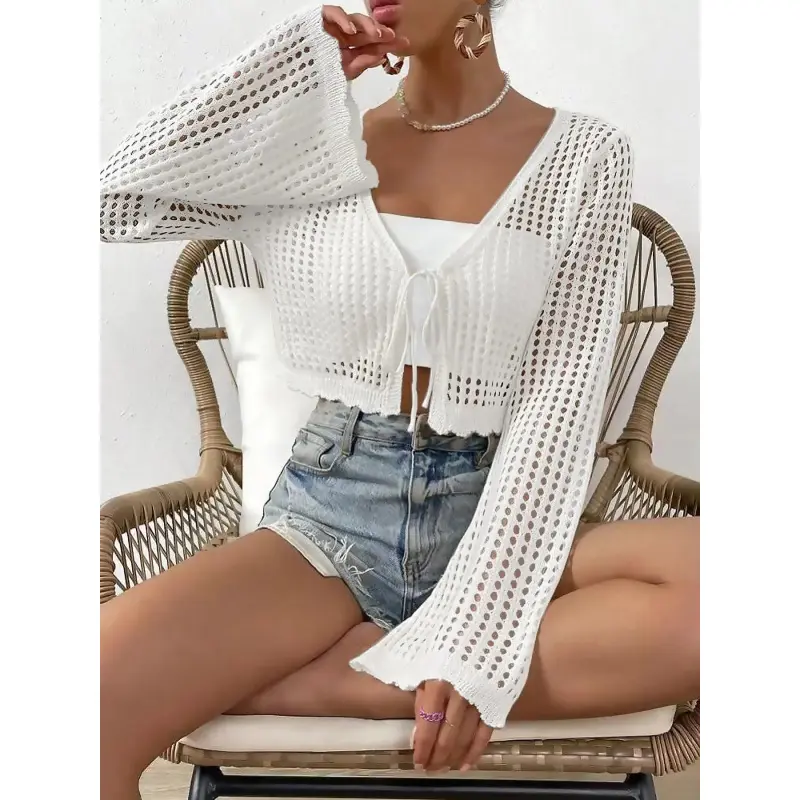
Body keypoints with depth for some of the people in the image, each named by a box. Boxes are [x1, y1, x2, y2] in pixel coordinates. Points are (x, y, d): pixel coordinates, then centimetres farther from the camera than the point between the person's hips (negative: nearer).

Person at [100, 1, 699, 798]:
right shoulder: (317, 145, 8)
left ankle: (322, 683, -23)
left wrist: (476, 638, -19)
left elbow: (559, 404, -9)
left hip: (492, 520, 1)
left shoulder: (583, 156, 0)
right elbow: (115, 202, -1)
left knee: (708, 584, -32)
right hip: (330, 513, 0)